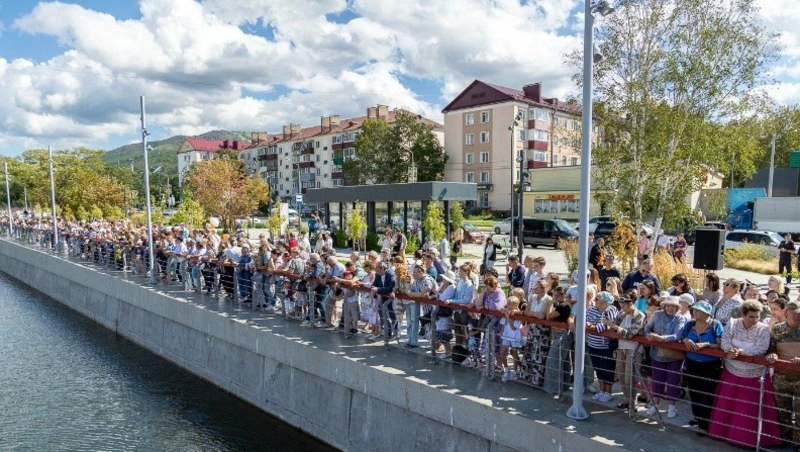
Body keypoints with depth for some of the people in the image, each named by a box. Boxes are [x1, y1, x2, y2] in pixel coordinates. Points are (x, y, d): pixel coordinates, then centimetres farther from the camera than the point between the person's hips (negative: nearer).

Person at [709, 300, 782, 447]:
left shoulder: (764, 329, -12)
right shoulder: (733, 324, -5)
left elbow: (761, 349, -22)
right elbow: (725, 339, -11)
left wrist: (740, 351, -29)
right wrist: (730, 350, -30)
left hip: (755, 375, -2)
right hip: (732, 372, 3)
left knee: (752, 408, 6)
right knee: (727, 404, 12)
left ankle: (751, 438, 21)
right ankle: (725, 431, 29)